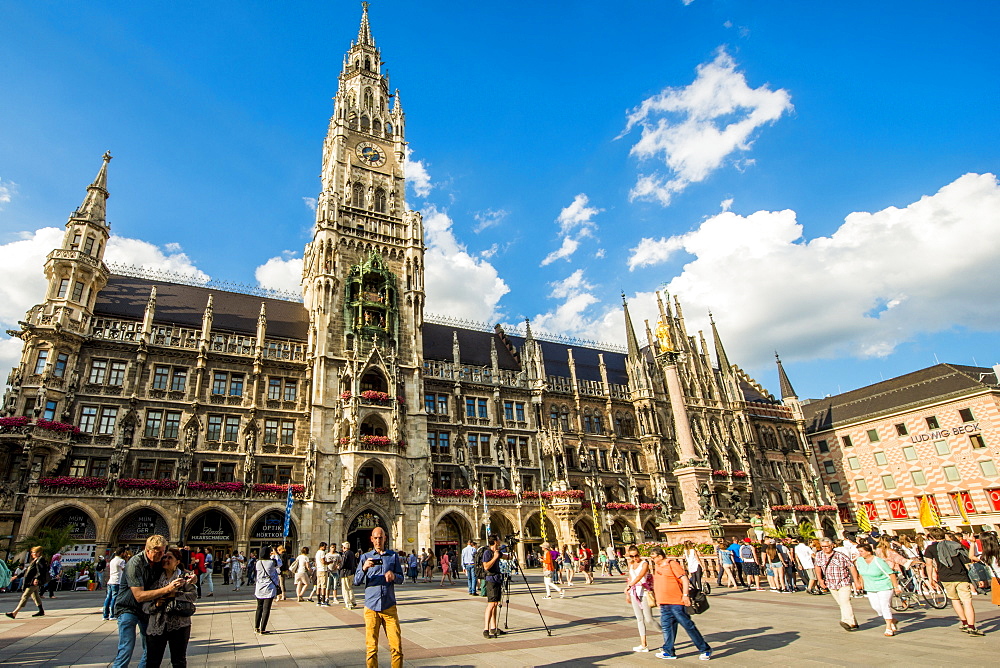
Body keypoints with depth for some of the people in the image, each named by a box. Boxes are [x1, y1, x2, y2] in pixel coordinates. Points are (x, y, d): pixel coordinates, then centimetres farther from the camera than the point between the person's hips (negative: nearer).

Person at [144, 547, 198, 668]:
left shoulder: (184, 577, 2)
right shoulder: (155, 579, 8)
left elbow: (193, 595, -11)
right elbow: (144, 605, 4)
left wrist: (175, 594, -21)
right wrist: (155, 604, -16)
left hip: (179, 626, -2)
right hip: (156, 626, 2)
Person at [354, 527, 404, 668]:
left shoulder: (393, 556, 9)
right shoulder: (365, 557, 8)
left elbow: (401, 578, 9)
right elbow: (356, 582, 2)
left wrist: (393, 575, -13)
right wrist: (364, 568, -17)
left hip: (389, 607, 1)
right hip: (371, 608, 0)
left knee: (397, 646, -1)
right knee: (371, 648, 2)